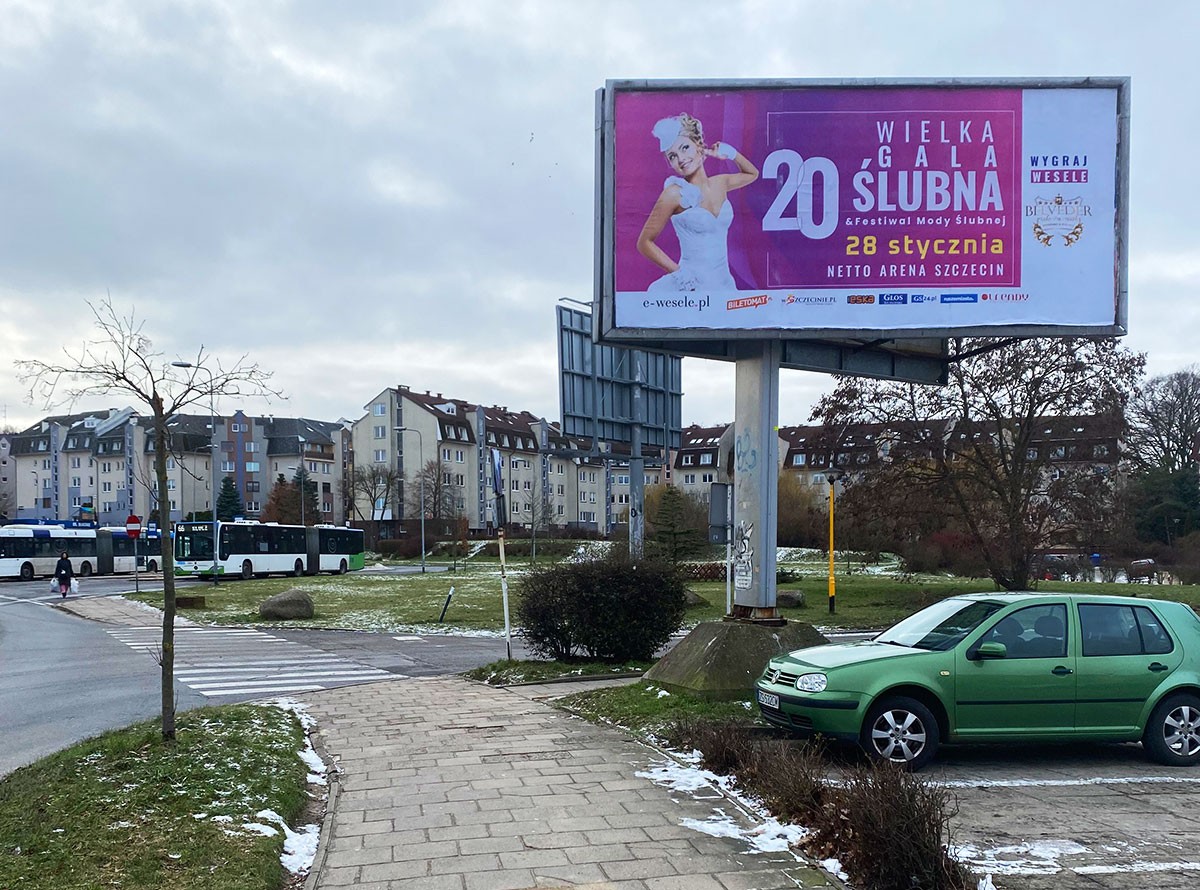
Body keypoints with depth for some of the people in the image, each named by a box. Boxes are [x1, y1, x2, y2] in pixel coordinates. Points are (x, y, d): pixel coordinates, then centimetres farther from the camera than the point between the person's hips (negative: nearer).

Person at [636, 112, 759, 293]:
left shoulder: (719, 184, 8)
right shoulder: (675, 193, -7)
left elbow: (752, 174, 30)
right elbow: (644, 243, -4)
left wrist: (731, 153, 15)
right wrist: (678, 270, -7)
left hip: (724, 284, 5)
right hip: (693, 287, -5)